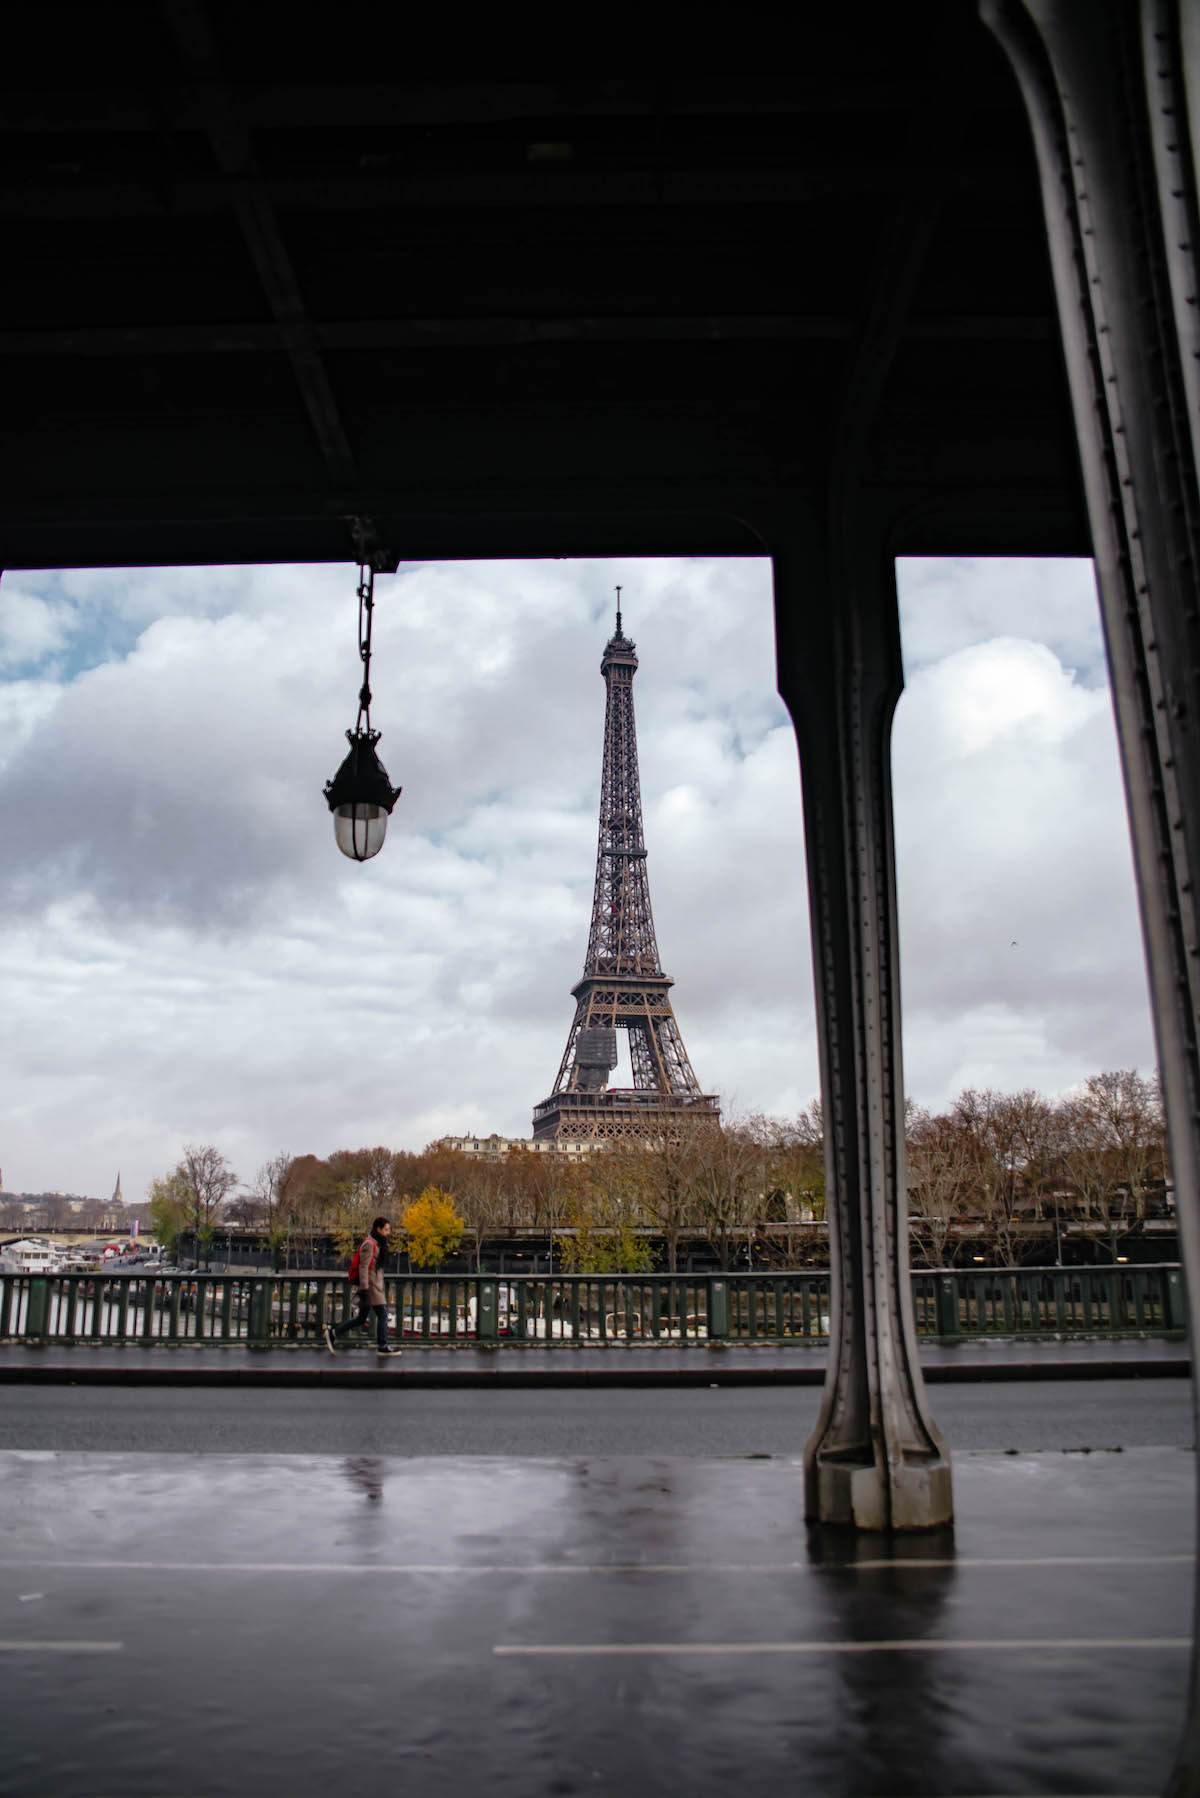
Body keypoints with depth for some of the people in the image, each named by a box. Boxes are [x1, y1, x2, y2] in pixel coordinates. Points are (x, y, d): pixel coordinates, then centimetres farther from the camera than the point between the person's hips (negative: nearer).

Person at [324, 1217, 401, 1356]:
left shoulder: (377, 1243, 17)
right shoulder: (369, 1244, -12)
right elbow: (363, 1267, -19)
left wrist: (382, 1290, 24)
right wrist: (364, 1289, -24)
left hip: (375, 1285, 10)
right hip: (370, 1285, -10)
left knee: (362, 1318, 10)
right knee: (382, 1314, -6)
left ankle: (333, 1332, 15)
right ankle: (383, 1346, 0)